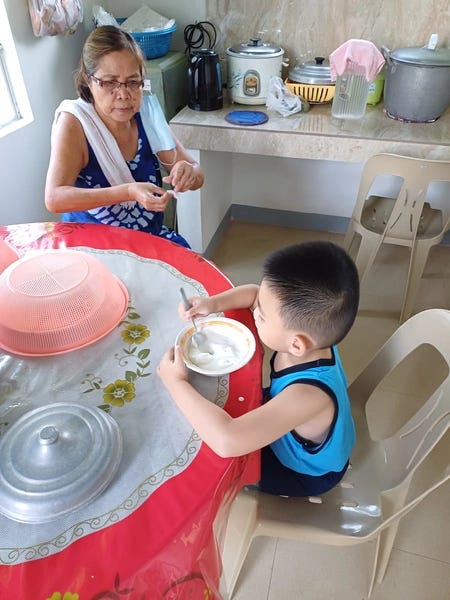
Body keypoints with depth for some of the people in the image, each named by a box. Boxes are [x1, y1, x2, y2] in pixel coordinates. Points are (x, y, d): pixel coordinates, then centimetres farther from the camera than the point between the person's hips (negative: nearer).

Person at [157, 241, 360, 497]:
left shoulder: (309, 395, -47)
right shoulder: (308, 329, -25)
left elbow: (227, 441, -55)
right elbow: (253, 294, -8)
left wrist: (177, 382, -42)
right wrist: (213, 303, -26)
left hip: (305, 470, -6)